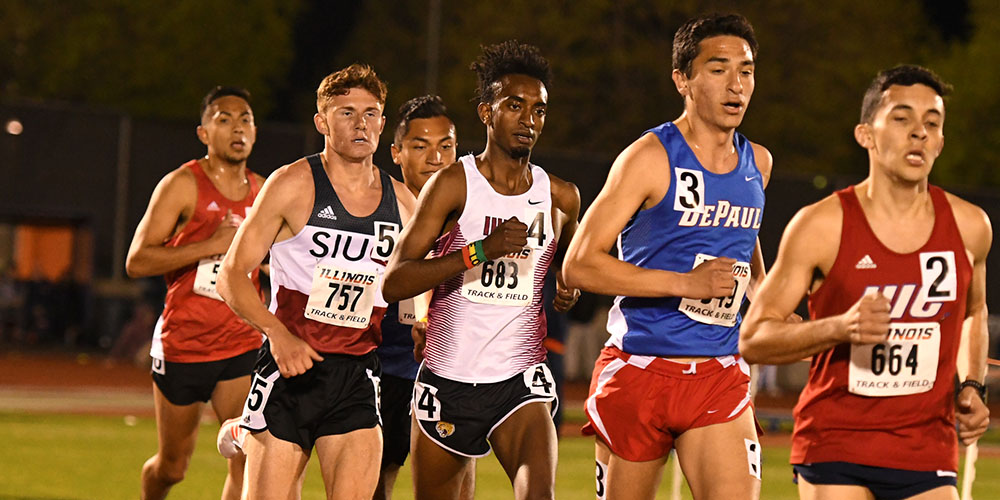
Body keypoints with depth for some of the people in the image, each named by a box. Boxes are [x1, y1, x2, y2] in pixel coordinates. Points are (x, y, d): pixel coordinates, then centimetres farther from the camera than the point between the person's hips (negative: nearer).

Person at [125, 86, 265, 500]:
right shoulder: (184, 185, -8)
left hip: (243, 346, 3)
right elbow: (137, 261, -16)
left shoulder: (264, 192, 8)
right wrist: (212, 245, -23)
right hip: (182, 345, -3)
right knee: (171, 466, 11)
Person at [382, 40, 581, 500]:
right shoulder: (454, 183, -5)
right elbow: (393, 283, -13)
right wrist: (481, 250, -23)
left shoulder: (562, 198, 7)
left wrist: (569, 287, 6)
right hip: (448, 380, -1)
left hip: (519, 381, 1)